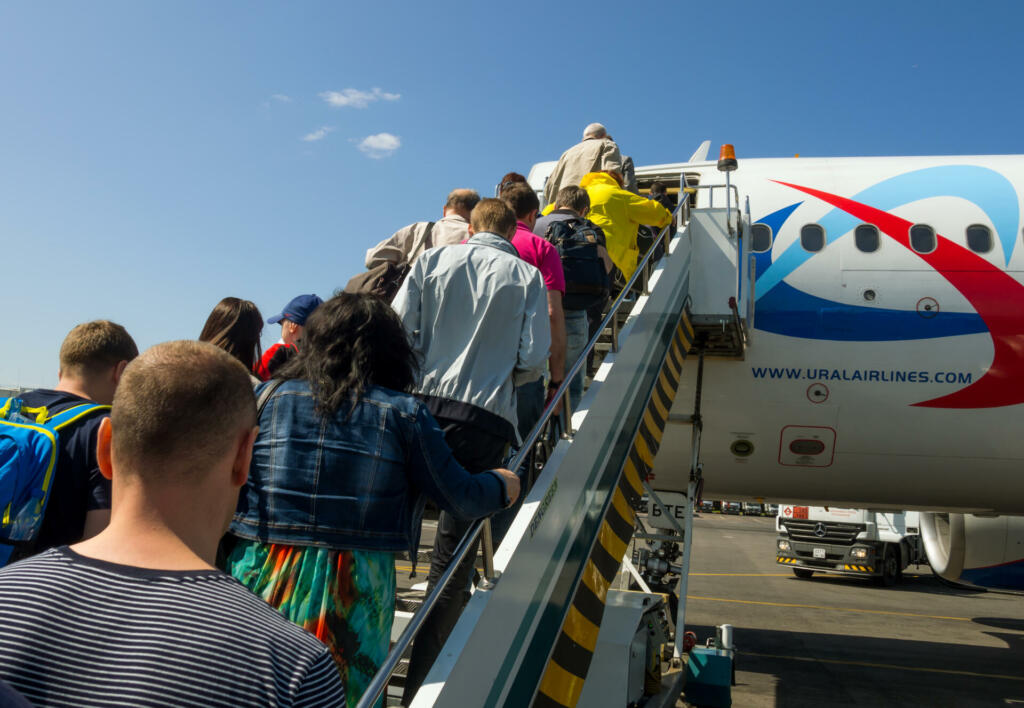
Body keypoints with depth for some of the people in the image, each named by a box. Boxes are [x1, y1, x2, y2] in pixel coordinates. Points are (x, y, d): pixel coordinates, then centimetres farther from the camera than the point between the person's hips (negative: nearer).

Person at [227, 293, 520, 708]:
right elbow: (461, 499, -1)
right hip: (353, 591, -1)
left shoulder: (267, 397, 0)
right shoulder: (404, 414, -4)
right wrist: (502, 486, 19)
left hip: (262, 582, 2)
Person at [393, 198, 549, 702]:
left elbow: (399, 327, 2)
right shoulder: (527, 276, 7)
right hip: (484, 418, -1)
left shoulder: (433, 259, 10)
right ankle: (418, 687, 9)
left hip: (424, 403, 2)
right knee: (453, 556, 3)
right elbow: (533, 361, 0)